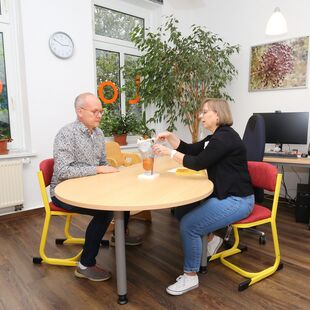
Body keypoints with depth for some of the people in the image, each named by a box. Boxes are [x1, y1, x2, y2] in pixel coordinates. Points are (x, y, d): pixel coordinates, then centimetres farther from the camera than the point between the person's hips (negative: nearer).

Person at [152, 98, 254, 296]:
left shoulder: (225, 137, -18)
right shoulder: (216, 137, 13)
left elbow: (198, 163, -22)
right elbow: (189, 150, 12)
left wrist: (169, 152, -17)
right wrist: (170, 137, -1)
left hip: (237, 200, -10)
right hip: (226, 195, 10)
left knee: (188, 225, -16)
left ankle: (190, 277, 1)